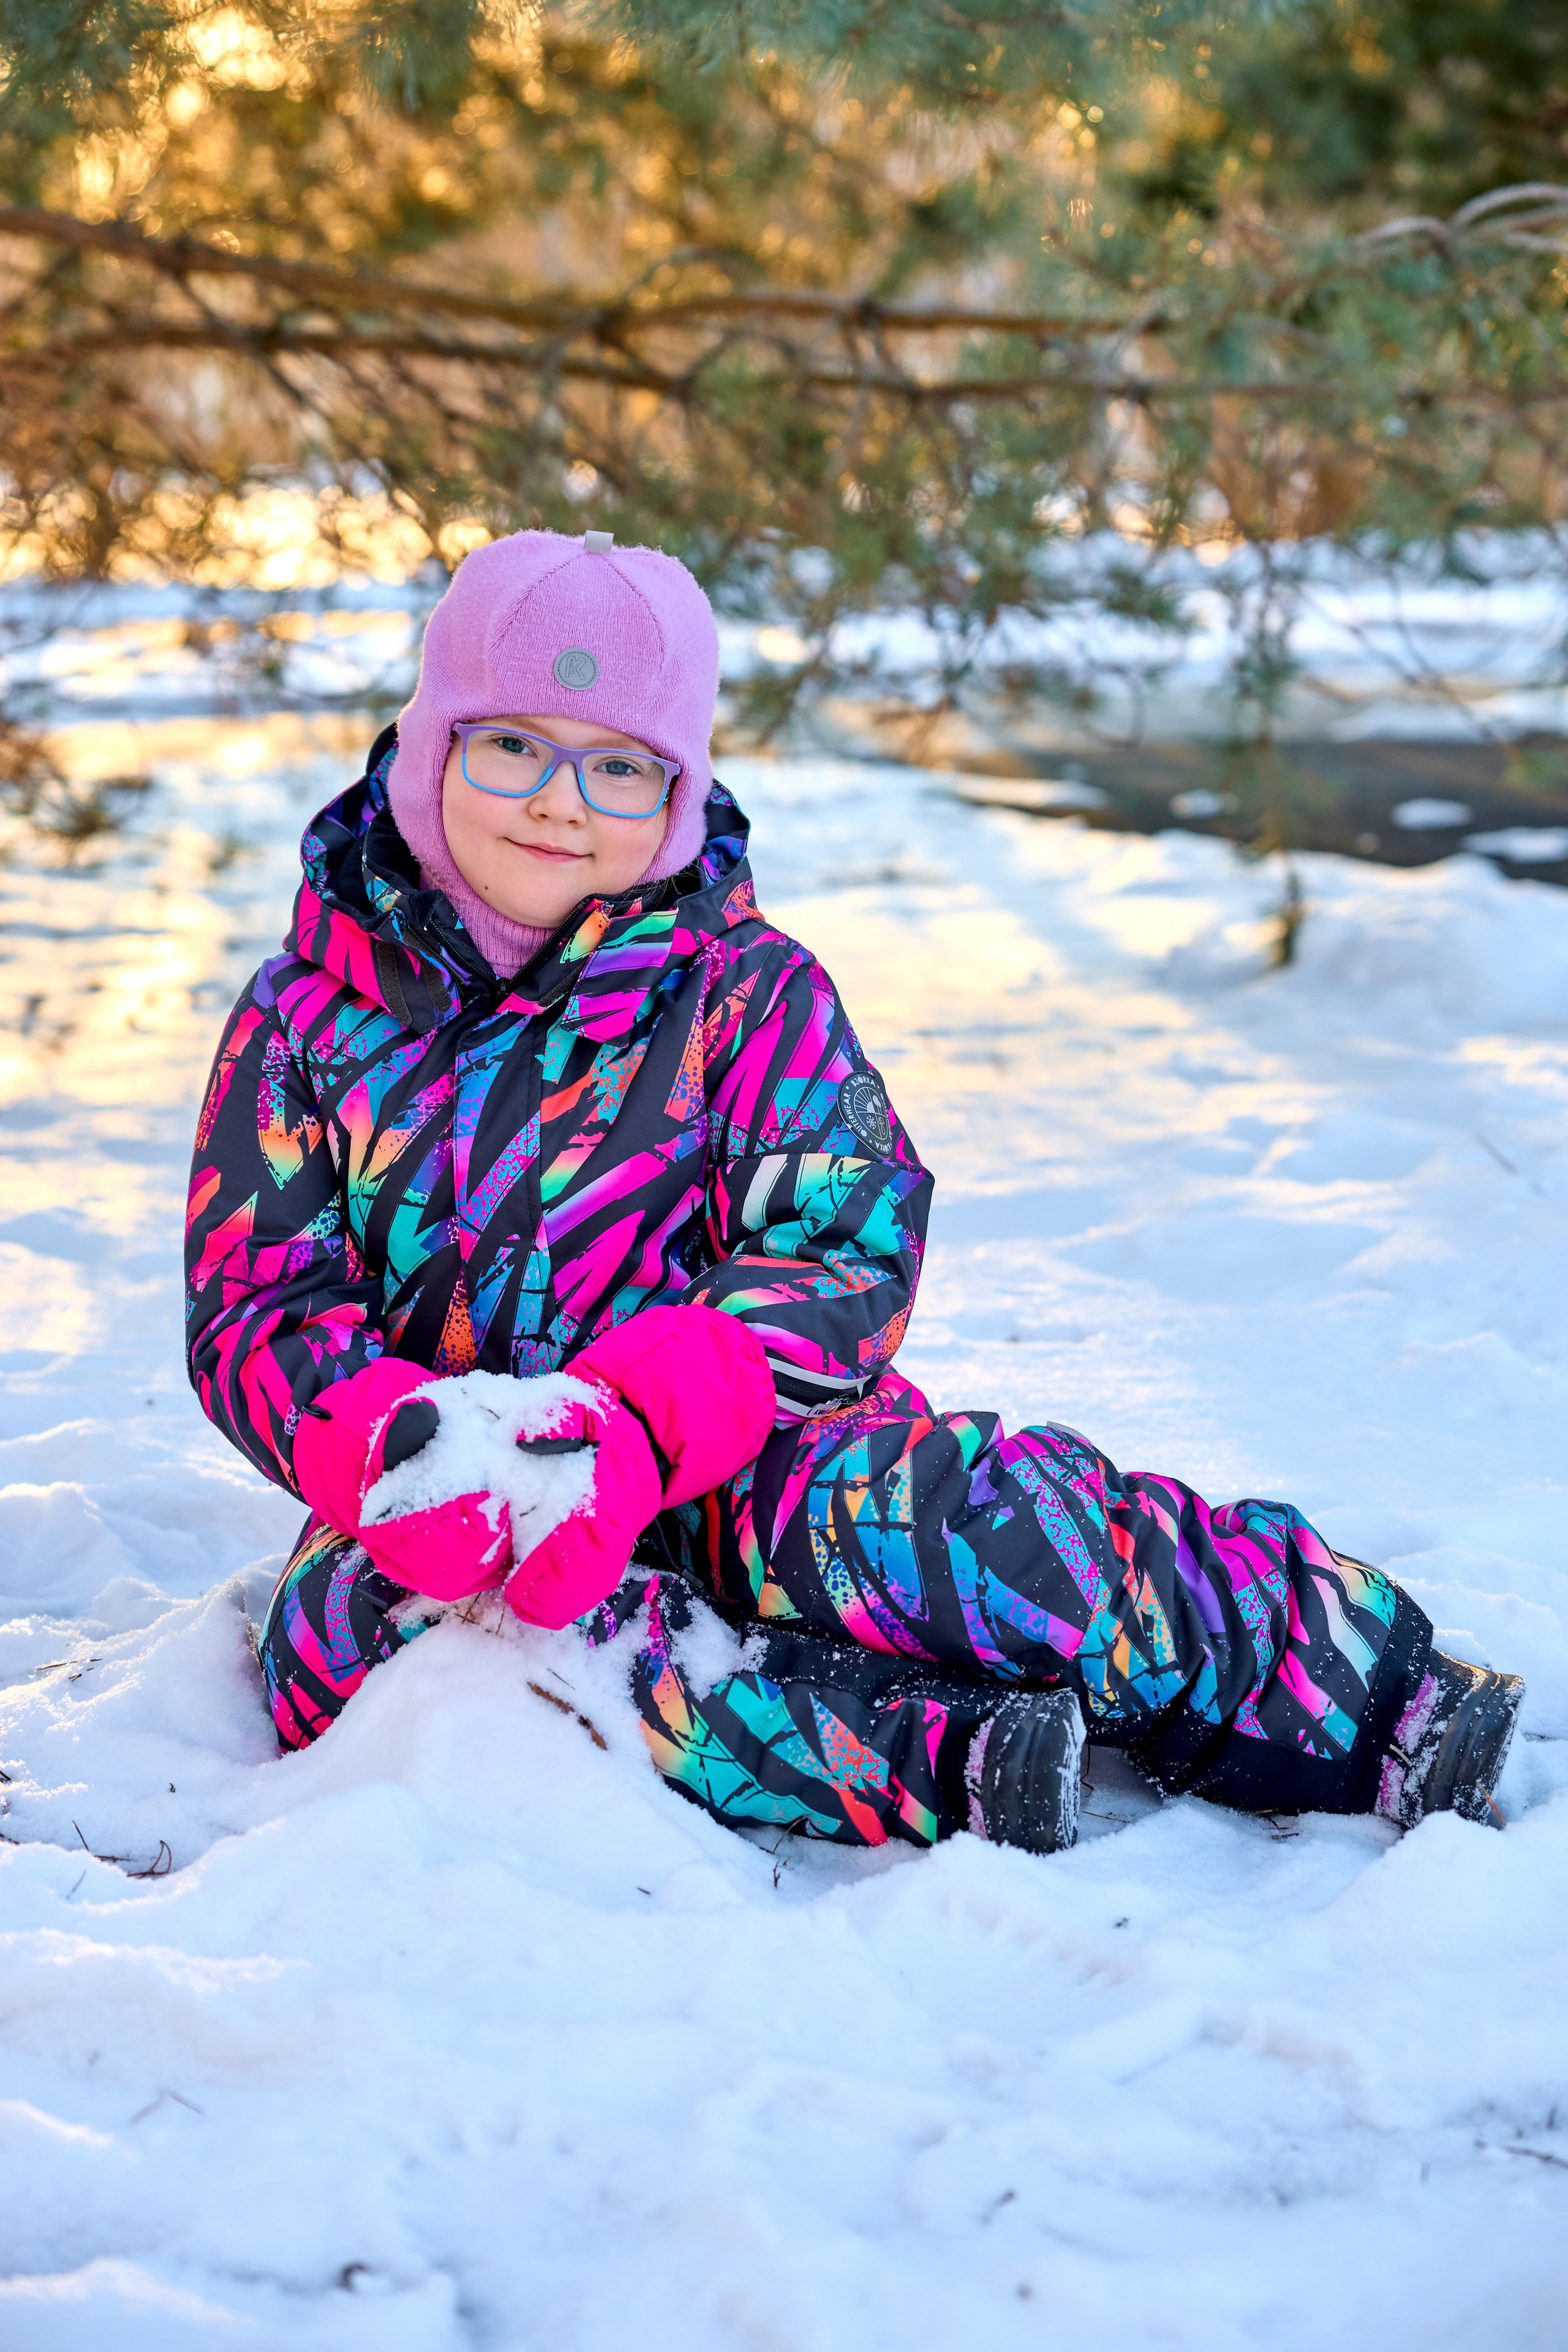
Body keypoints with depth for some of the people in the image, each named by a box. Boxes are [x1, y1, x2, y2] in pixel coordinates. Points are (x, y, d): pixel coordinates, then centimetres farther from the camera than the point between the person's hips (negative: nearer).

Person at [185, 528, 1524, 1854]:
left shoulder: (748, 993, 3)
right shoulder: (308, 1018, 4)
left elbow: (847, 1249, -8)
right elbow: (253, 1302, -2)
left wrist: (632, 1423, -27)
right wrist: (387, 1444, -25)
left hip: (736, 1464, -1)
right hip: (456, 1500, 2)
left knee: (874, 1514, -33)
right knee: (350, 1625, -32)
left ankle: (1387, 1699, -24)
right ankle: (932, 1759, -39)